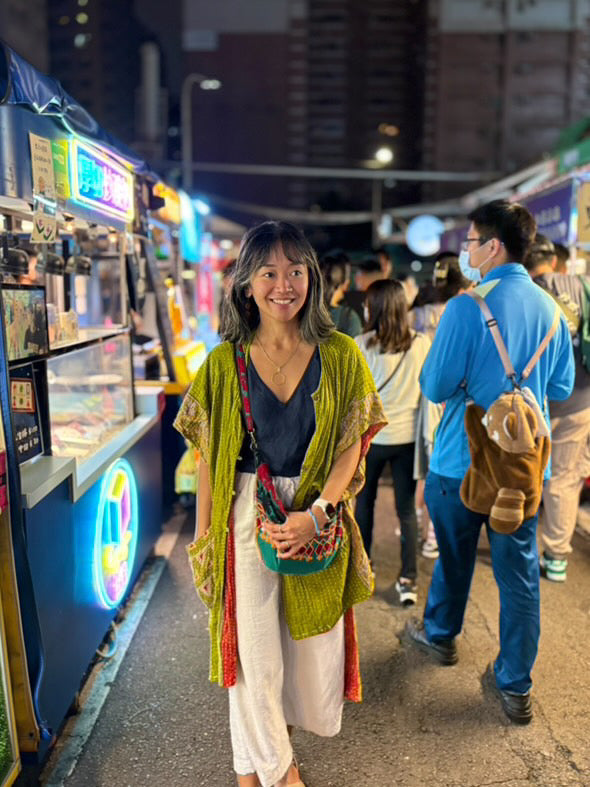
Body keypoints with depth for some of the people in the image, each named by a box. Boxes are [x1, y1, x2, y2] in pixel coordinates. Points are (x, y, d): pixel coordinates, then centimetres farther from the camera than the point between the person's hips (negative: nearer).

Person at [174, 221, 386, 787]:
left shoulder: (340, 355, -4)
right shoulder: (224, 362, -4)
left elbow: (351, 445, -5)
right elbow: (209, 454, 0)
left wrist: (315, 514, -16)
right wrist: (204, 531, 1)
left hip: (320, 513, 1)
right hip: (245, 515, -1)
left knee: (313, 634, 17)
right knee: (251, 643, 8)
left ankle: (292, 714, 51)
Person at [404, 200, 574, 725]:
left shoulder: (467, 308, -18)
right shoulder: (549, 308, 0)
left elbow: (436, 388, -16)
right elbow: (562, 387, 9)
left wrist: (447, 373, 4)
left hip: (464, 460, -4)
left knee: (455, 555, 18)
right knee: (520, 572, 12)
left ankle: (441, 635, 43)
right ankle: (515, 686, 23)